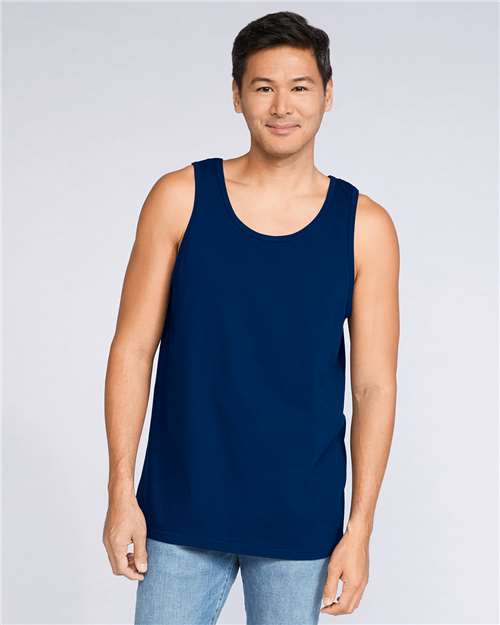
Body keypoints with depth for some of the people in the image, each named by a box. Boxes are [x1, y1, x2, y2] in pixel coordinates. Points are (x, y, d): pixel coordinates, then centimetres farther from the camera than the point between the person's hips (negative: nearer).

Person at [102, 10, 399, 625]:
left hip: (301, 521, 0)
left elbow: (374, 386, -2)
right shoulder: (179, 199, -3)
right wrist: (121, 492, -6)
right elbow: (133, 348, -2)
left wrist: (360, 527, -5)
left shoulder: (364, 226, -3)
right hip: (181, 509, 0)